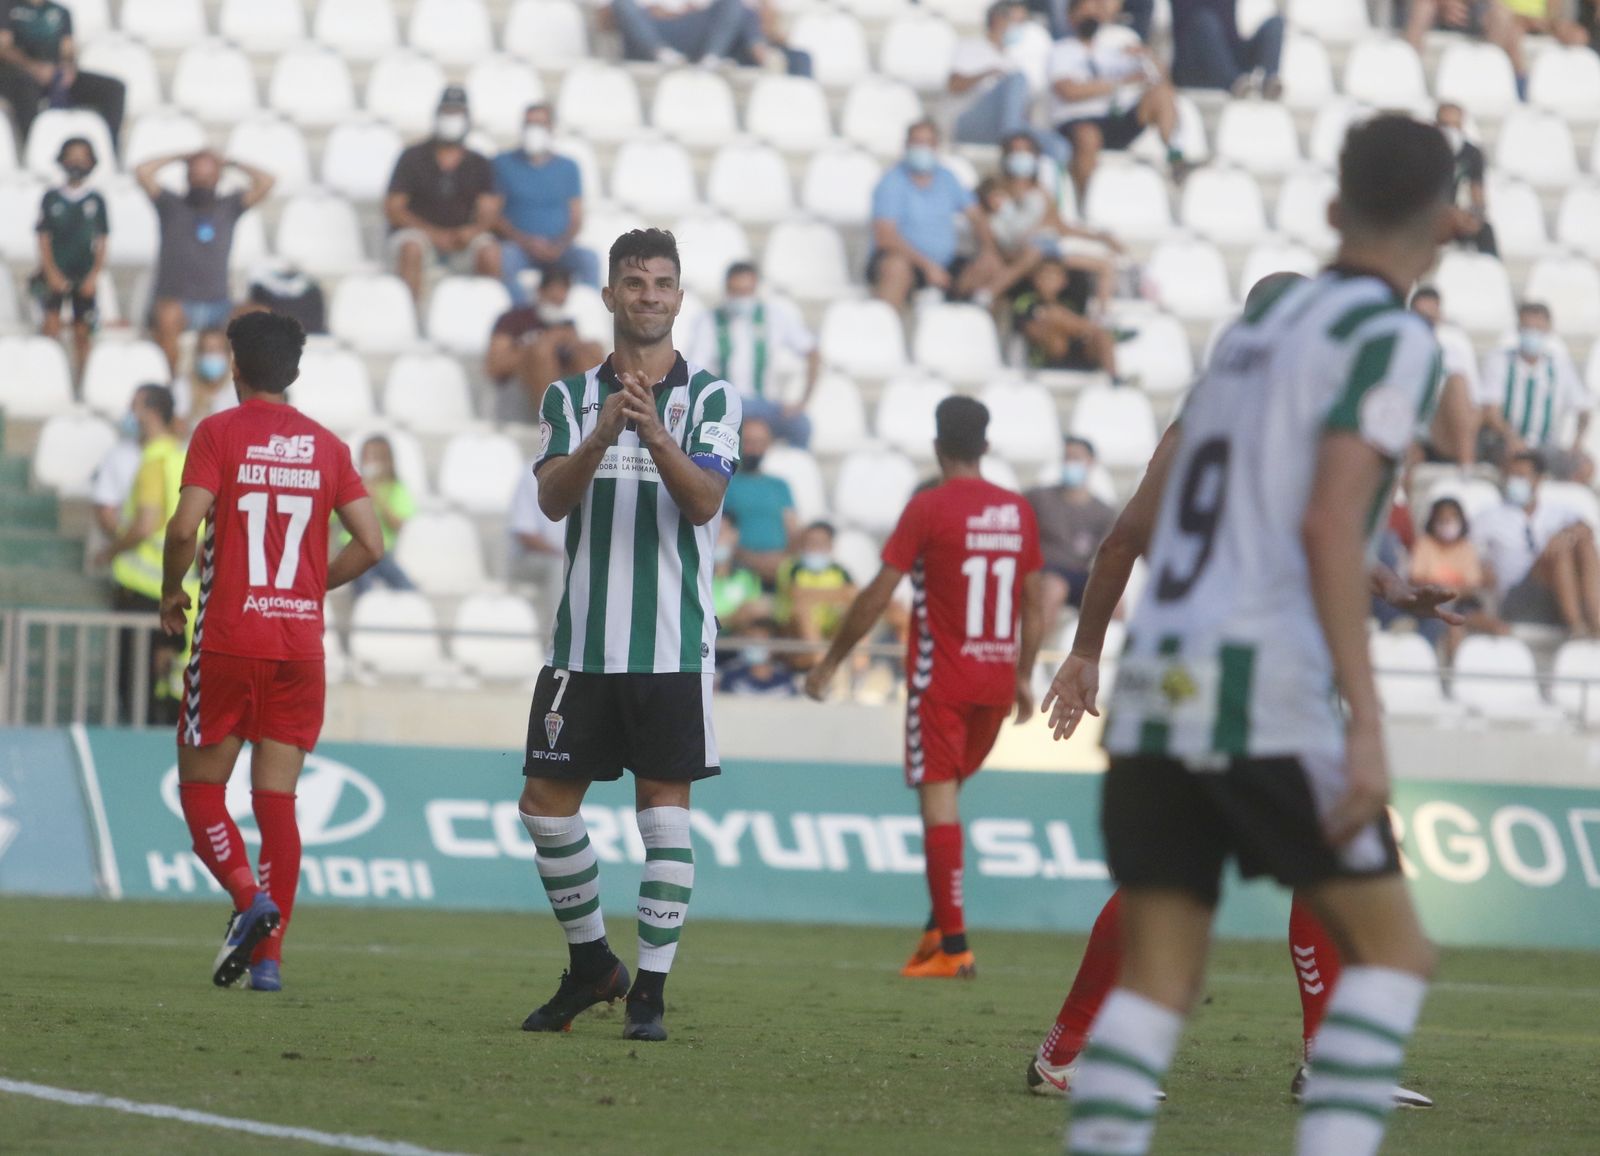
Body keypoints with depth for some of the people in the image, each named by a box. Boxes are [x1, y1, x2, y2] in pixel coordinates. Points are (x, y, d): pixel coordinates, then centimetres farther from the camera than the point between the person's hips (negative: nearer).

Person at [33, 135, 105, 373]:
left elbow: (101, 244, 6)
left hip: (85, 278, 1)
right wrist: (52, 273, -8)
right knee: (52, 326, -17)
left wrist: (94, 275, -5)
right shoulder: (51, 199, 5)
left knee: (82, 333, 4)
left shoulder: (96, 201, 6)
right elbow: (44, 241, 3)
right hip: (56, 273, -1)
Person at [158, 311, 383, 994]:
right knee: (277, 799, 5)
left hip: (229, 638, -3)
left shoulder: (219, 433, -3)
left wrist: (171, 593, 3)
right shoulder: (326, 446, 8)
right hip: (301, 643, 3)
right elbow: (370, 544, 3)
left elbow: (185, 528, -14)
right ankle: (269, 956, 0)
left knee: (200, 787, 7)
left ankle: (250, 898, -17)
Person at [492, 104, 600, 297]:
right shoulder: (504, 163, 7)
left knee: (589, 259, -29)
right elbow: (493, 216, 1)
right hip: (516, 245, -2)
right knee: (503, 258, -37)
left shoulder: (568, 167, 13)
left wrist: (559, 246, -12)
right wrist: (525, 242, -14)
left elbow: (576, 219, 9)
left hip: (558, 250, 2)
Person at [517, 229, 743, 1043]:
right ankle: (591, 965, 22)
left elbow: (705, 499, -12)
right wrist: (601, 435, -23)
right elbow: (551, 498, -5)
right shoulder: (572, 396, 8)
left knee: (665, 811, -4)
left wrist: (655, 435, -29)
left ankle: (650, 989, 1)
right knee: (547, 804, 4)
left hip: (674, 641, -3)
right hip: (582, 639, 3)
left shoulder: (708, 395, 2)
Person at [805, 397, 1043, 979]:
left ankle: (953, 946, -10)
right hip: (998, 679, 5)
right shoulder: (1018, 511, 6)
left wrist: (830, 662, -1)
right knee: (949, 791, 19)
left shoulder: (928, 508, -8)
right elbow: (1034, 604, 11)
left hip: (941, 679, -5)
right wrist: (1025, 677, 21)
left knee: (939, 796, -4)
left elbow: (878, 596, -9)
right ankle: (941, 925, 14)